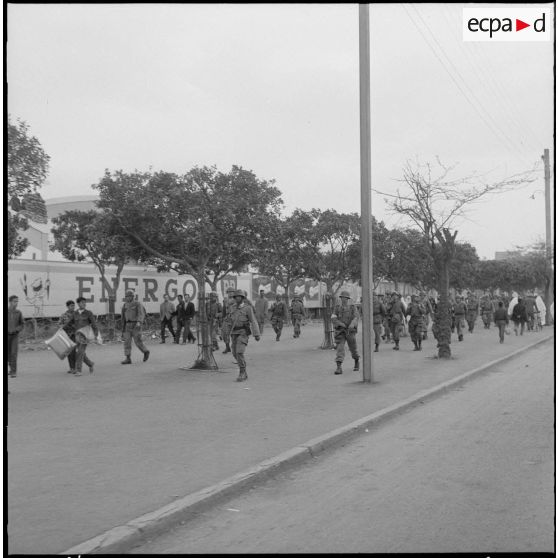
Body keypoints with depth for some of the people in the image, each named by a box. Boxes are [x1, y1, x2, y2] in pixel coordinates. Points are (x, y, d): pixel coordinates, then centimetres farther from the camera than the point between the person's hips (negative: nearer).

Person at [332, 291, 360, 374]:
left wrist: (352, 324, -35)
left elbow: (356, 318, -15)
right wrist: (340, 324, -22)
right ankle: (339, 368, -18)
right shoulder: (337, 307, 2)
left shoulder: (353, 307, -2)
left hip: (350, 331, 0)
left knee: (353, 348, 13)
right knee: (339, 349, -13)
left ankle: (356, 362, 41)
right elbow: (333, 319, -5)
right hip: (339, 332, 0)